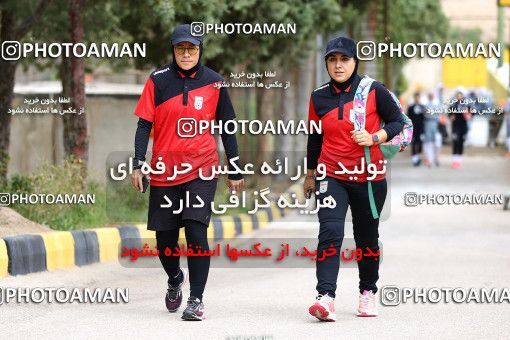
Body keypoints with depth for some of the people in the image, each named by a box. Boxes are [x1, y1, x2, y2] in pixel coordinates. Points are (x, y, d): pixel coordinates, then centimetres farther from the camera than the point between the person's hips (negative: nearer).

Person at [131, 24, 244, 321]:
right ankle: (175, 278, 38)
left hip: (202, 170, -1)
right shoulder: (158, 80, 0)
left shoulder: (214, 82, 2)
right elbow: (144, 124, 1)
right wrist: (138, 164, -8)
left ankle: (196, 299, -8)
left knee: (196, 232, -15)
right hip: (164, 171, 1)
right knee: (164, 237, 7)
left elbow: (227, 128, 9)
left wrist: (235, 171, 9)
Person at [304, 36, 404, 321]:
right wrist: (311, 174, 22)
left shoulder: (374, 91, -4)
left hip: (370, 179, -1)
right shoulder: (319, 97, 4)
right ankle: (326, 297, -25)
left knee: (367, 238, 11)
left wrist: (374, 138, -16)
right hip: (331, 177, 1)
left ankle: (368, 291, 32)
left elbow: (398, 122, 1)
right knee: (330, 232, -17)